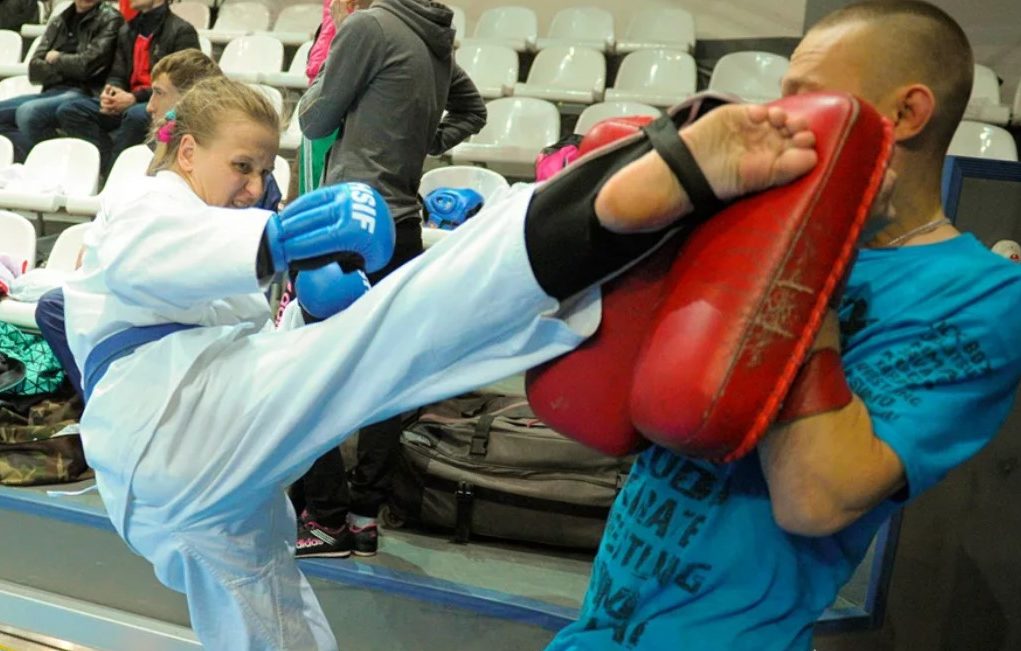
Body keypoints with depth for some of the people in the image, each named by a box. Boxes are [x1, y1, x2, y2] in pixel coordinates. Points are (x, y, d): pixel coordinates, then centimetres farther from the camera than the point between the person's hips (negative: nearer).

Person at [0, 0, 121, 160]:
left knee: (27, 112, -29)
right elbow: (34, 70, 9)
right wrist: (69, 67, -5)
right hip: (51, 92, 7)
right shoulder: (57, 22, 18)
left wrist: (57, 60, 4)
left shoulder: (109, 19, 1)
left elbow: (88, 64, -10)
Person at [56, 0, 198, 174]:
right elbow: (117, 75, 17)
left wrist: (135, 98, -19)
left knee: (135, 115, -40)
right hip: (128, 103, 7)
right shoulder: (127, 30, 19)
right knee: (68, 110, -12)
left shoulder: (181, 31, -4)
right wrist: (110, 93, -8)